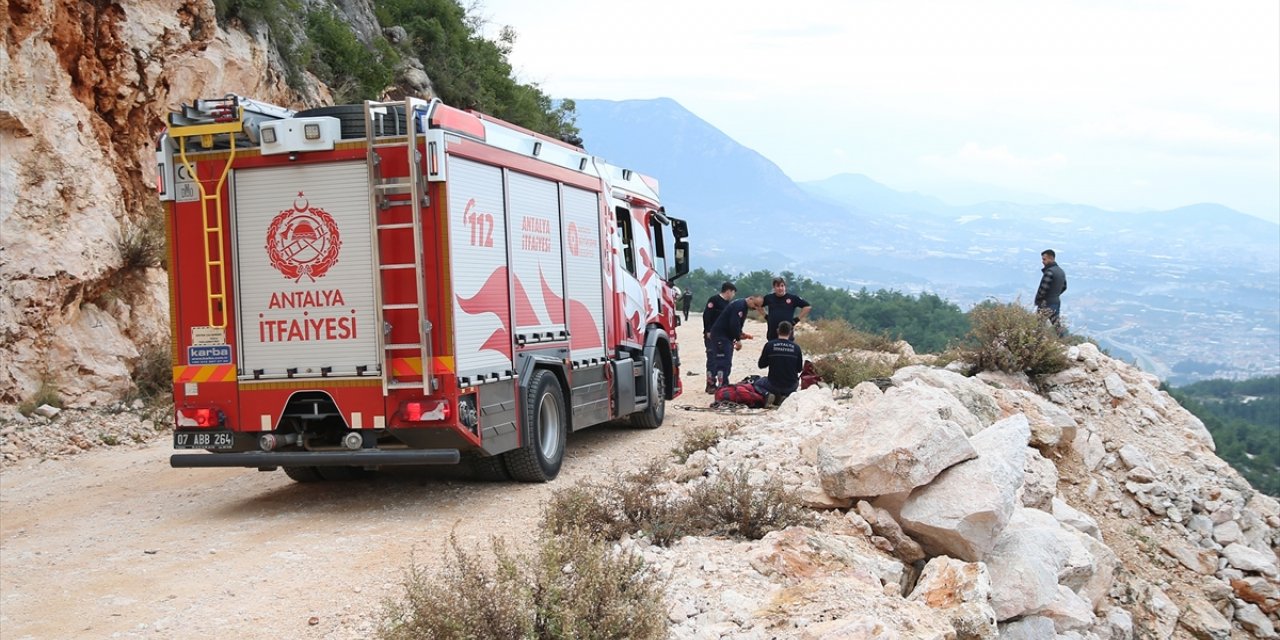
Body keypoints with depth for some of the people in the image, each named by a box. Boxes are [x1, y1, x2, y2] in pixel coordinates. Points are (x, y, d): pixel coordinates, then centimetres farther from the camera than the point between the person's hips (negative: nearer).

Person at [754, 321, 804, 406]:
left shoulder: (769, 345, -11)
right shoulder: (796, 347, -7)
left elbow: (761, 365, -1)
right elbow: (799, 369, 3)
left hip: (773, 385, -2)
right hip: (791, 386, 2)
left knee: (758, 384, 30)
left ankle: (767, 394, -4)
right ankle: (785, 396, 7)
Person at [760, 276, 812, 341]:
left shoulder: (793, 298, -2)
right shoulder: (769, 298, 5)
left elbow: (807, 307, 2)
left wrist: (797, 319, -1)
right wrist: (766, 316, 12)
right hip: (772, 334, 3)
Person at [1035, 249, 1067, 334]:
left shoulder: (1050, 272, -19)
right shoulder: (1061, 271, 11)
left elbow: (1043, 288, -22)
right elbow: (1064, 287, 21)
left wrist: (1037, 301, -8)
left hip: (1046, 304, -9)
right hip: (1057, 302, 9)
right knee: (1056, 325, 15)